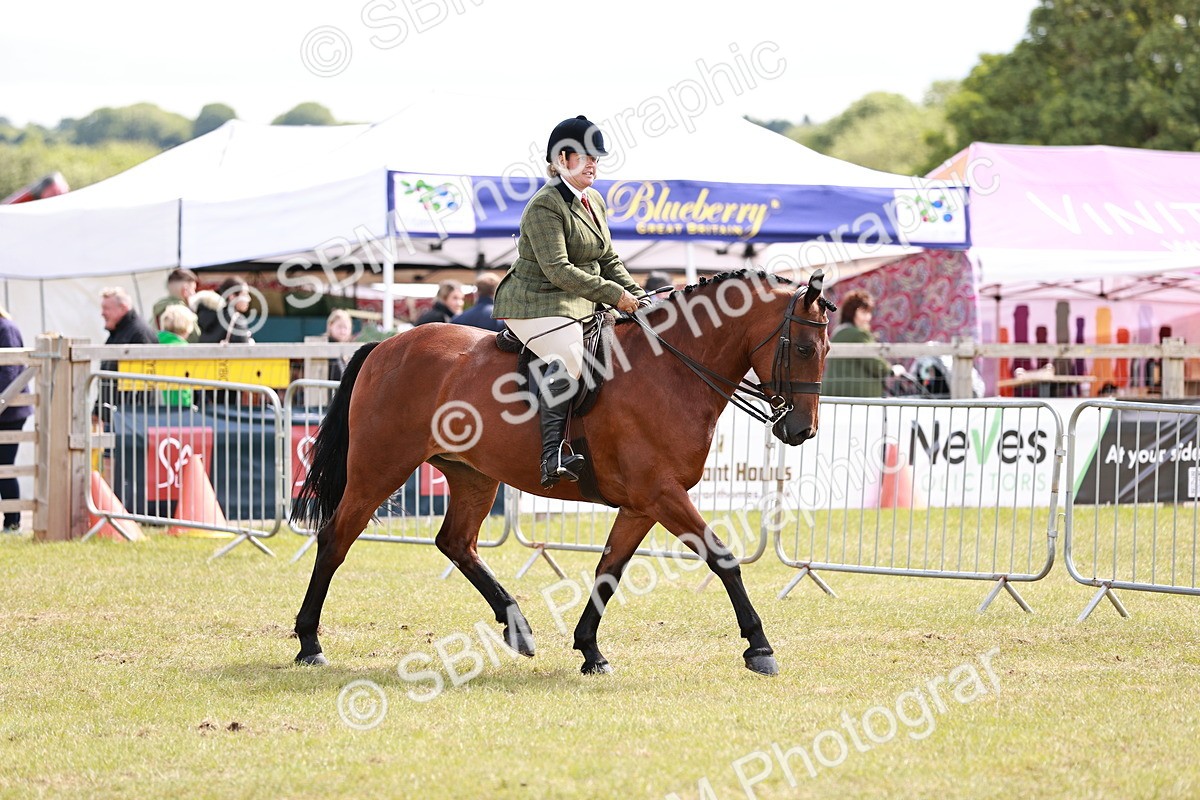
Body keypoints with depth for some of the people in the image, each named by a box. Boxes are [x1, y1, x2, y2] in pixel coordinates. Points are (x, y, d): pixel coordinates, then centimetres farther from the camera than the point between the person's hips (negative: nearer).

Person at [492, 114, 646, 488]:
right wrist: (614, 295, -22)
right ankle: (552, 456, -39)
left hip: (580, 305, 10)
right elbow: (559, 270, -23)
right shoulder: (544, 207, -15)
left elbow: (609, 261, 20)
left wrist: (639, 299, 6)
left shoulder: (595, 202, 15)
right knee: (569, 356, -34)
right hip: (536, 305, -10)